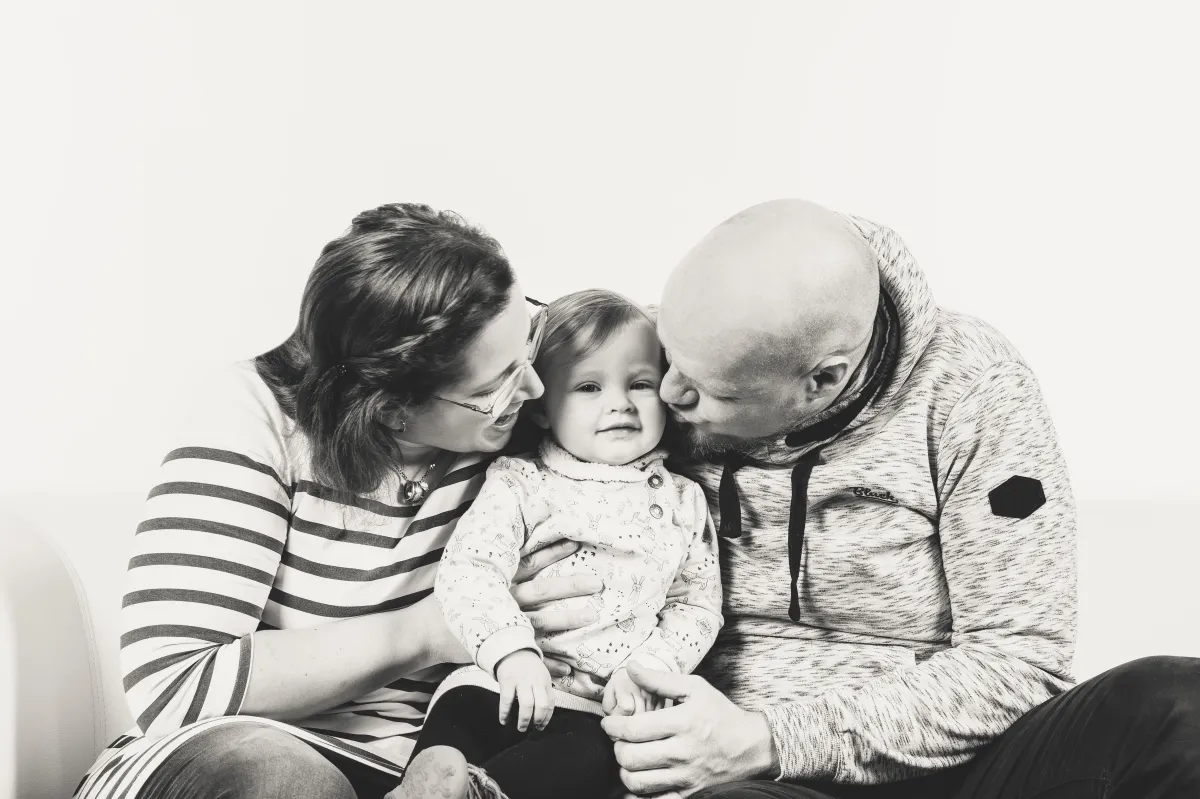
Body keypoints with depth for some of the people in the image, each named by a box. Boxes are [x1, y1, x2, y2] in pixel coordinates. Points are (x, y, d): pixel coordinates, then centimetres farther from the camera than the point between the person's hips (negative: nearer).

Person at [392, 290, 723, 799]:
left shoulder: (681, 503, 16)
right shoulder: (520, 484, 7)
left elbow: (696, 607, 13)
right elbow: (467, 569, -7)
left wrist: (645, 670, -7)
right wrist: (511, 650, -25)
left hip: (602, 706, 0)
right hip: (504, 681, 0)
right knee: (457, 718, -34)